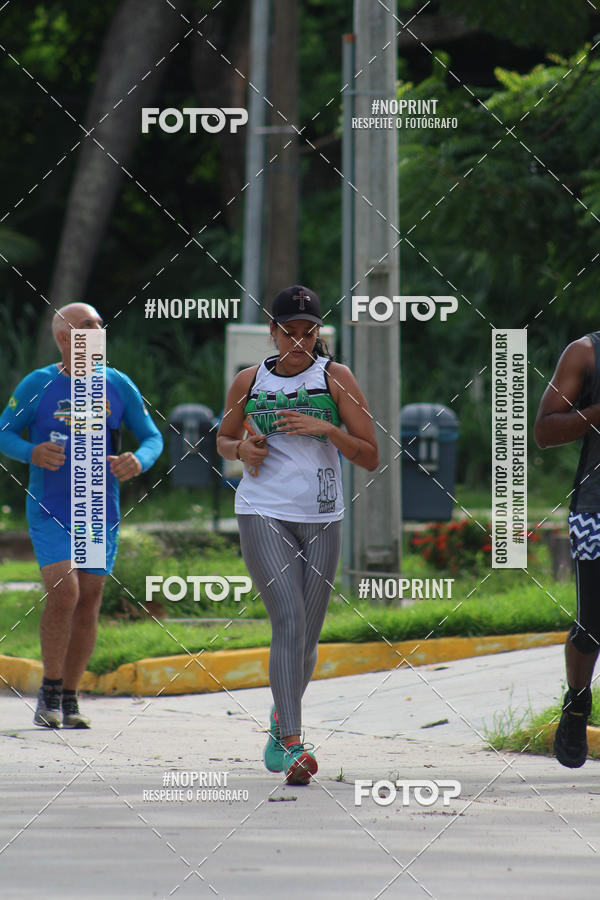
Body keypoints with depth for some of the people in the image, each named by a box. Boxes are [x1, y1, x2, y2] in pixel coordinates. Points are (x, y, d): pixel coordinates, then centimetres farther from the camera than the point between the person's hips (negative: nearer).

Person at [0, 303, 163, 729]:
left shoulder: (118, 386, 2)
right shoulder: (37, 385, -4)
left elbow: (152, 437, 8)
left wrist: (139, 461, -15)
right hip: (50, 513, -3)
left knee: (88, 602, 4)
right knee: (63, 592, -18)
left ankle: (70, 699, 16)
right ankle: (49, 693, -5)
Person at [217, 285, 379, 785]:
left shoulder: (336, 378, 2)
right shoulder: (249, 382, 6)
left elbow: (370, 457, 0)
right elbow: (223, 438, 23)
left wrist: (327, 429, -16)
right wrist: (241, 449, 0)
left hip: (321, 519, 1)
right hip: (262, 514, -1)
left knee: (308, 637, 8)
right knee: (289, 620, -19)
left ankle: (282, 717, 38)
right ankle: (291, 744, -23)